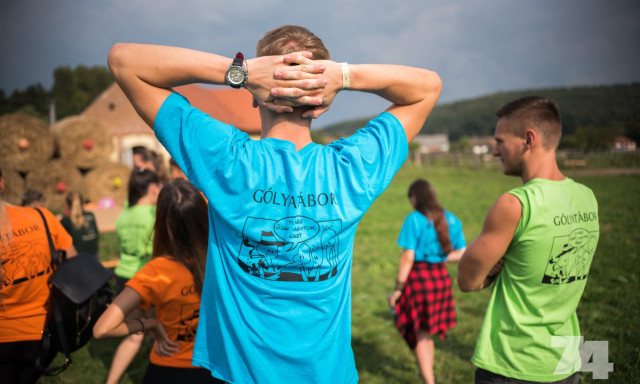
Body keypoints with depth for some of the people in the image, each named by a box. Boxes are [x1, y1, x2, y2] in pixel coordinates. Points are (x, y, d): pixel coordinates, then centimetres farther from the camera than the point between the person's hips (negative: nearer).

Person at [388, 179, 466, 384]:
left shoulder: (414, 219, -13)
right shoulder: (451, 219, 4)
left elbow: (408, 258, -16)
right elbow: (462, 253, 6)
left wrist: (397, 290, -10)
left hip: (418, 276, -6)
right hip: (441, 276, 6)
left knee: (420, 334, 11)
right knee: (427, 332, 23)